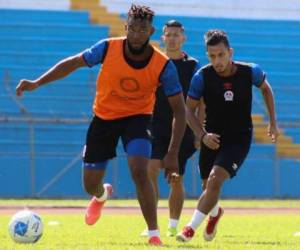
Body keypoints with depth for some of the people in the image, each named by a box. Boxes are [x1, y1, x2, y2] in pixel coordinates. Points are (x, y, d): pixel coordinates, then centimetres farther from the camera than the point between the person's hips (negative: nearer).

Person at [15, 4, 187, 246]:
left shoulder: (163, 66, -24)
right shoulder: (108, 49, -22)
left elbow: (179, 110, -17)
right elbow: (73, 63, -5)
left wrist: (172, 154, -23)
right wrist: (37, 83, -13)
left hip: (137, 117, -2)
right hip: (104, 117, 2)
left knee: (139, 171, -29)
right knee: (90, 185, 8)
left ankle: (154, 234, -19)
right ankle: (102, 195, 49)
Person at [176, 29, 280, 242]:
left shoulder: (250, 72, -12)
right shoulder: (202, 77, -14)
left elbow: (266, 89, 11)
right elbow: (190, 110, -2)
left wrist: (273, 122, 10)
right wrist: (202, 135, -17)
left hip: (239, 139, -2)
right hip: (213, 139, 2)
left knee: (215, 179, -22)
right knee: (209, 186, 11)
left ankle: (191, 227, -19)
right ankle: (215, 212, 47)